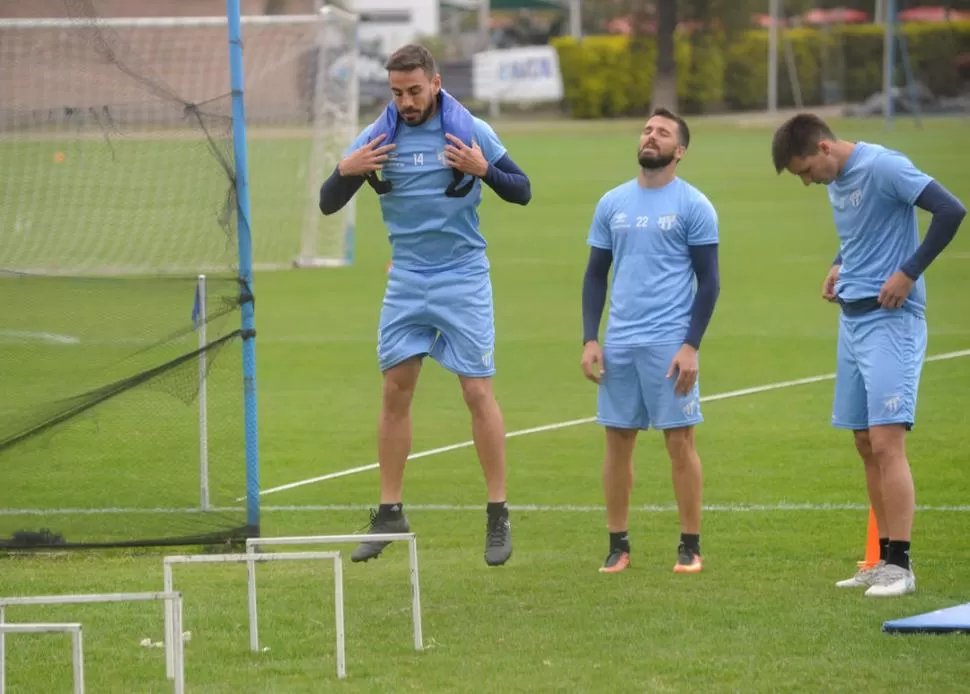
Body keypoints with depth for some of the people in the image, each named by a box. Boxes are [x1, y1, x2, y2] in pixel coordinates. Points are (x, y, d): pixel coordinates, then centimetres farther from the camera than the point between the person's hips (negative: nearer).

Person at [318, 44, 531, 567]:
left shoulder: (471, 131, -7)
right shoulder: (377, 137, -1)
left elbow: (522, 192, -3)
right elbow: (327, 205, 2)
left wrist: (483, 170, -21)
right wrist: (345, 171, -19)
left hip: (463, 280, -3)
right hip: (406, 282, 3)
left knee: (478, 392, -5)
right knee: (395, 391, 2)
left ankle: (498, 517, 2)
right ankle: (390, 513, 10)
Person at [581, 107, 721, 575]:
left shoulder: (693, 206, -2)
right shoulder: (612, 203, 11)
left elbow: (709, 282, -3)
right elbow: (595, 274, 14)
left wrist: (691, 346, -12)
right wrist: (589, 339, 4)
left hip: (670, 344, -4)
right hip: (619, 344, 4)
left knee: (680, 441, -2)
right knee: (618, 441, 6)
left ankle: (690, 547, 5)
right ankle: (618, 545, 14)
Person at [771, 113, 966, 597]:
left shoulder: (883, 168, -15)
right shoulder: (836, 181, 12)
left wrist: (909, 272, -19)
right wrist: (840, 266, 11)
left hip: (890, 320, -9)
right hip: (852, 317, 9)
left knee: (885, 443, -13)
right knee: (866, 445, 9)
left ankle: (900, 566, -12)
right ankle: (886, 562, 14)